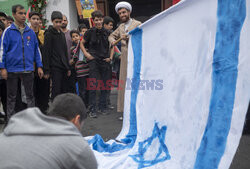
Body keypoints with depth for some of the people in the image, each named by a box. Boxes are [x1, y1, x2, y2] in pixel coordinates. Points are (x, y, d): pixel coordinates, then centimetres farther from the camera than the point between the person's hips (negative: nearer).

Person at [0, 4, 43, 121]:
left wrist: (39, 66, 6)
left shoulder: (30, 32, 7)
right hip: (12, 69, -2)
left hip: (28, 69, 2)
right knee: (11, 97, 8)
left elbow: (36, 49, 11)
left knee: (30, 95, 8)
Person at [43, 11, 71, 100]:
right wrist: (47, 70, -16)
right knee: (56, 91, -7)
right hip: (55, 67, -7)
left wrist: (68, 67, 18)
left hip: (63, 67, 7)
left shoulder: (62, 34, 16)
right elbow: (46, 53, -11)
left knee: (64, 91, 9)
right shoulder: (49, 34, -6)